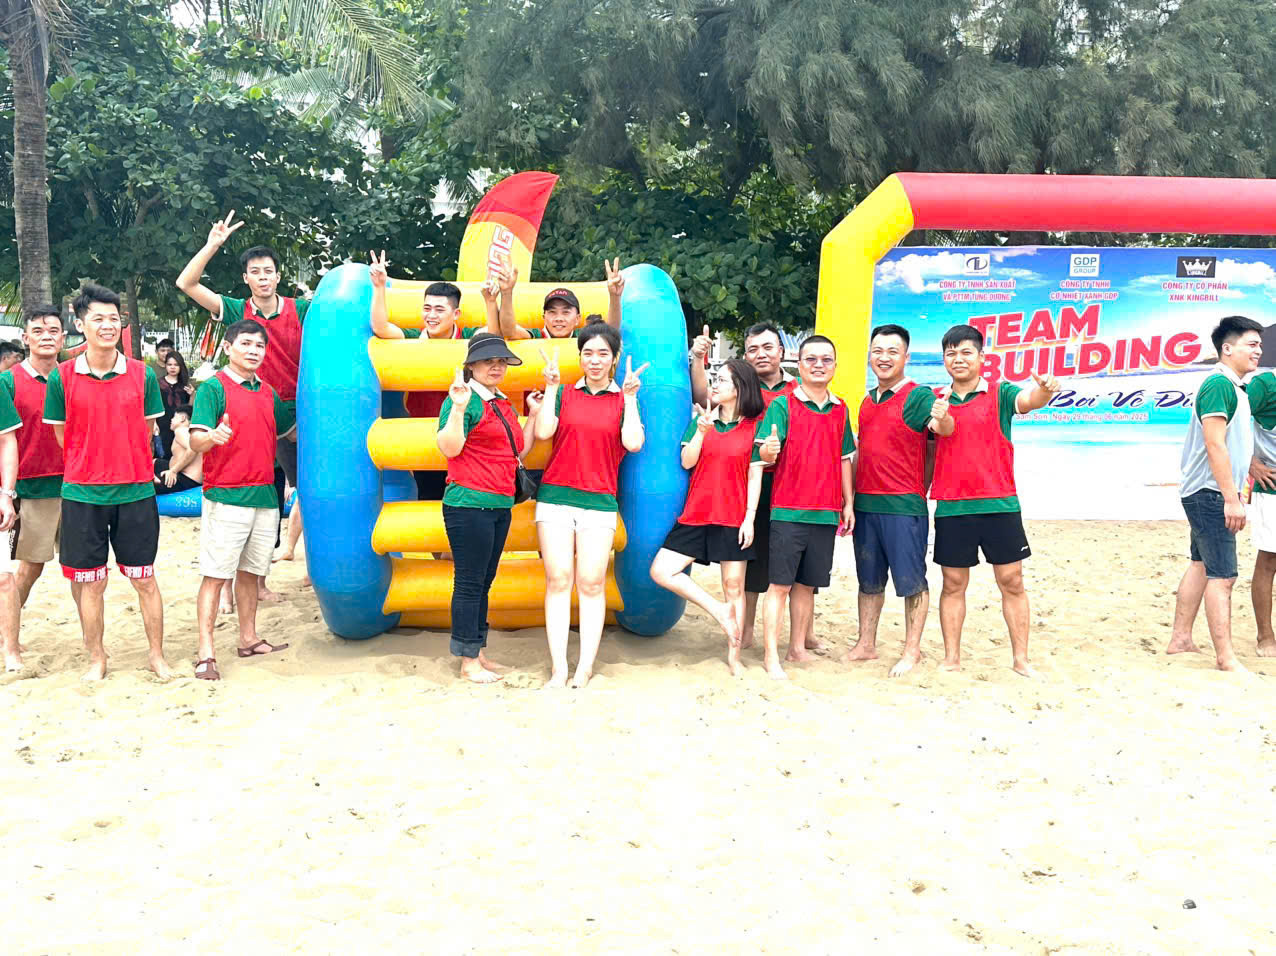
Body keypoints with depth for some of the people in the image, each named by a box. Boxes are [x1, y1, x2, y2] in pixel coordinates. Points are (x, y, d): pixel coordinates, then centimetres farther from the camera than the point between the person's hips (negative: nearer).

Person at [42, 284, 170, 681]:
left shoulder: (142, 375, -1)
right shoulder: (62, 377, -2)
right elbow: (62, 434, 6)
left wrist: (126, 466, 6)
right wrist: (90, 469, 7)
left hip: (135, 491, 0)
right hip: (82, 494, 0)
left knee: (144, 578, 6)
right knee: (89, 582, 9)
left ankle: (157, 654, 19)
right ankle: (96, 658, 23)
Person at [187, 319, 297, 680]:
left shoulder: (267, 393, 14)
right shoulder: (214, 388, -6)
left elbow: (291, 429, 27)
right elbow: (195, 440, -15)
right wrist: (212, 437, -36)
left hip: (265, 497, 6)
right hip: (226, 497, -6)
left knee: (250, 571, 14)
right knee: (216, 574, -5)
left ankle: (248, 639, 25)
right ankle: (206, 653, -3)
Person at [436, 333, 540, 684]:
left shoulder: (503, 404, 18)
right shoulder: (462, 399, -8)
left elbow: (519, 449, 21)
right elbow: (449, 448, -16)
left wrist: (533, 414, 17)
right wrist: (458, 407, -26)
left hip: (500, 506, 9)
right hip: (469, 505, -9)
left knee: (484, 582, 14)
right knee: (469, 583, -3)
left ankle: (477, 653, 23)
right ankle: (468, 661, 5)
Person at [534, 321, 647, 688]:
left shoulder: (624, 399, 9)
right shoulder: (564, 394, 11)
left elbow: (633, 443, -7)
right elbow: (543, 431, -4)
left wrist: (630, 397, -9)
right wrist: (550, 388, -5)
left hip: (599, 500, -1)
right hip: (555, 495, 1)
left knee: (591, 583, -3)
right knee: (558, 580, -2)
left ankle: (585, 666, 4)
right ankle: (558, 667, 1)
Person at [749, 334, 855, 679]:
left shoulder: (840, 410, 11)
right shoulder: (782, 405, -3)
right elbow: (761, 455, -11)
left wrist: (848, 503, 16)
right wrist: (768, 450, -34)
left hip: (827, 513, 5)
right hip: (788, 511, -4)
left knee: (807, 584, 12)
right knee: (779, 584, -3)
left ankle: (797, 648, 23)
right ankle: (772, 657, 1)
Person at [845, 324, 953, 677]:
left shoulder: (918, 396, -7)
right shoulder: (867, 401, 14)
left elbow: (942, 426, -26)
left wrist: (943, 419, -49)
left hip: (904, 505, -7)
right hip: (865, 504, 7)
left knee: (911, 581, 1)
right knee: (869, 581, 15)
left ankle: (912, 651, 11)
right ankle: (865, 645, 25)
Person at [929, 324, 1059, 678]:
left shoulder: (999, 394, -1)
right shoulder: (936, 401, 6)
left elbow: (1028, 400, -20)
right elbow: (926, 449, 8)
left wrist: (1045, 389, -42)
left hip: (999, 504, -1)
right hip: (951, 507, 2)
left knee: (1012, 582, 4)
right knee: (953, 583, 8)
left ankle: (1021, 659, 12)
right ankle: (951, 658, 17)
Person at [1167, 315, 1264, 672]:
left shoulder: (1235, 387, 14)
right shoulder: (1219, 384, -17)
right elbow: (1214, 445, -22)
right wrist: (1231, 498, -23)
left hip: (1209, 494, 11)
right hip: (1210, 493, -11)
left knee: (1201, 565, 16)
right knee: (1223, 575, -9)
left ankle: (1180, 639, 23)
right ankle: (1226, 658, -5)